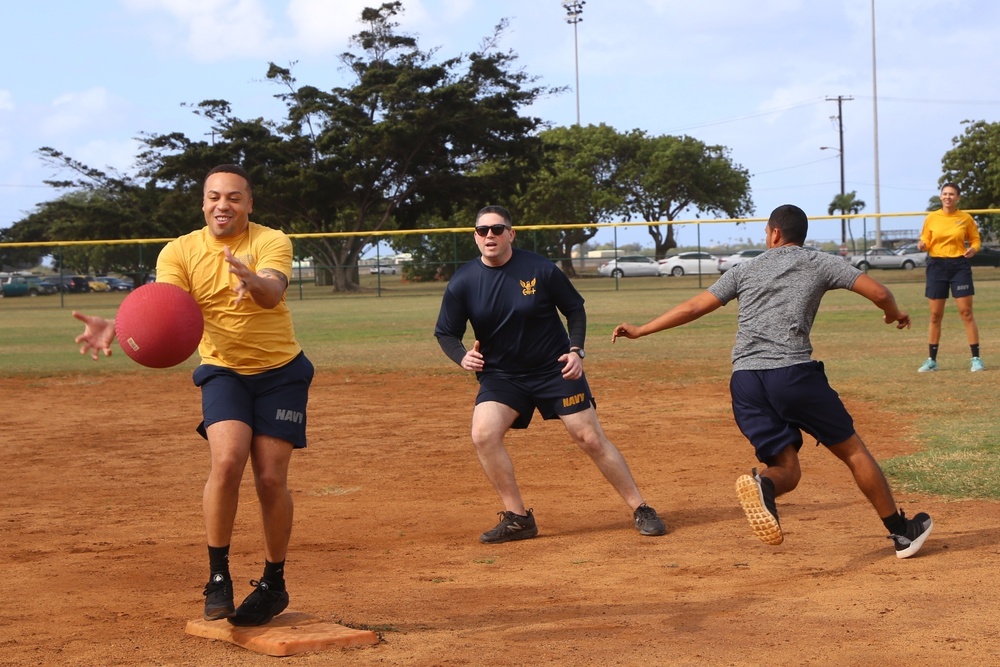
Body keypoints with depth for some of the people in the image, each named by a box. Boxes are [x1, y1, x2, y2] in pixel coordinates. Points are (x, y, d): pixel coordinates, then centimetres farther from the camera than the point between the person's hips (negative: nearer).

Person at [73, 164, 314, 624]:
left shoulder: (272, 242, -11)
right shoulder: (179, 252, -5)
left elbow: (274, 292, -32)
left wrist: (253, 281, -56)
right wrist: (117, 327, -42)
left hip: (280, 372, -1)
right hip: (224, 371, 1)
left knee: (271, 478, -6)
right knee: (226, 460, -22)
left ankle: (273, 585, 14)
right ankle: (218, 578, -8)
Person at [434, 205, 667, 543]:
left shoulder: (540, 270, -12)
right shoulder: (463, 283, -8)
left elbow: (575, 308, 1)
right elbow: (445, 333, 1)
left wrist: (576, 350, -13)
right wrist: (462, 357, -20)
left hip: (555, 369, -2)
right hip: (500, 375, 2)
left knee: (591, 438, -3)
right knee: (483, 433, -21)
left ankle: (641, 510, 12)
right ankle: (517, 519, -8)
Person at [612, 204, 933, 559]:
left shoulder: (745, 270, 19)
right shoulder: (819, 263, 13)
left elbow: (695, 306, 17)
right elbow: (878, 292, 8)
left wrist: (639, 331, 26)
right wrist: (895, 314, 31)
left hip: (745, 380, 3)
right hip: (794, 371, -3)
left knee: (786, 468, 8)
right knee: (852, 450, 12)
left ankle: (762, 484, -28)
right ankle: (902, 532, 14)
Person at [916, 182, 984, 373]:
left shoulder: (966, 218, 1)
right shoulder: (931, 218, 3)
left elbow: (975, 239, 9)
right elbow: (926, 241, 8)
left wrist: (973, 249, -13)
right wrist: (922, 245, -15)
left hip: (960, 266, -1)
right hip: (937, 266, 1)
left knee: (966, 313, -5)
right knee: (935, 315, 4)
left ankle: (976, 359, 1)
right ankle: (932, 360, 13)